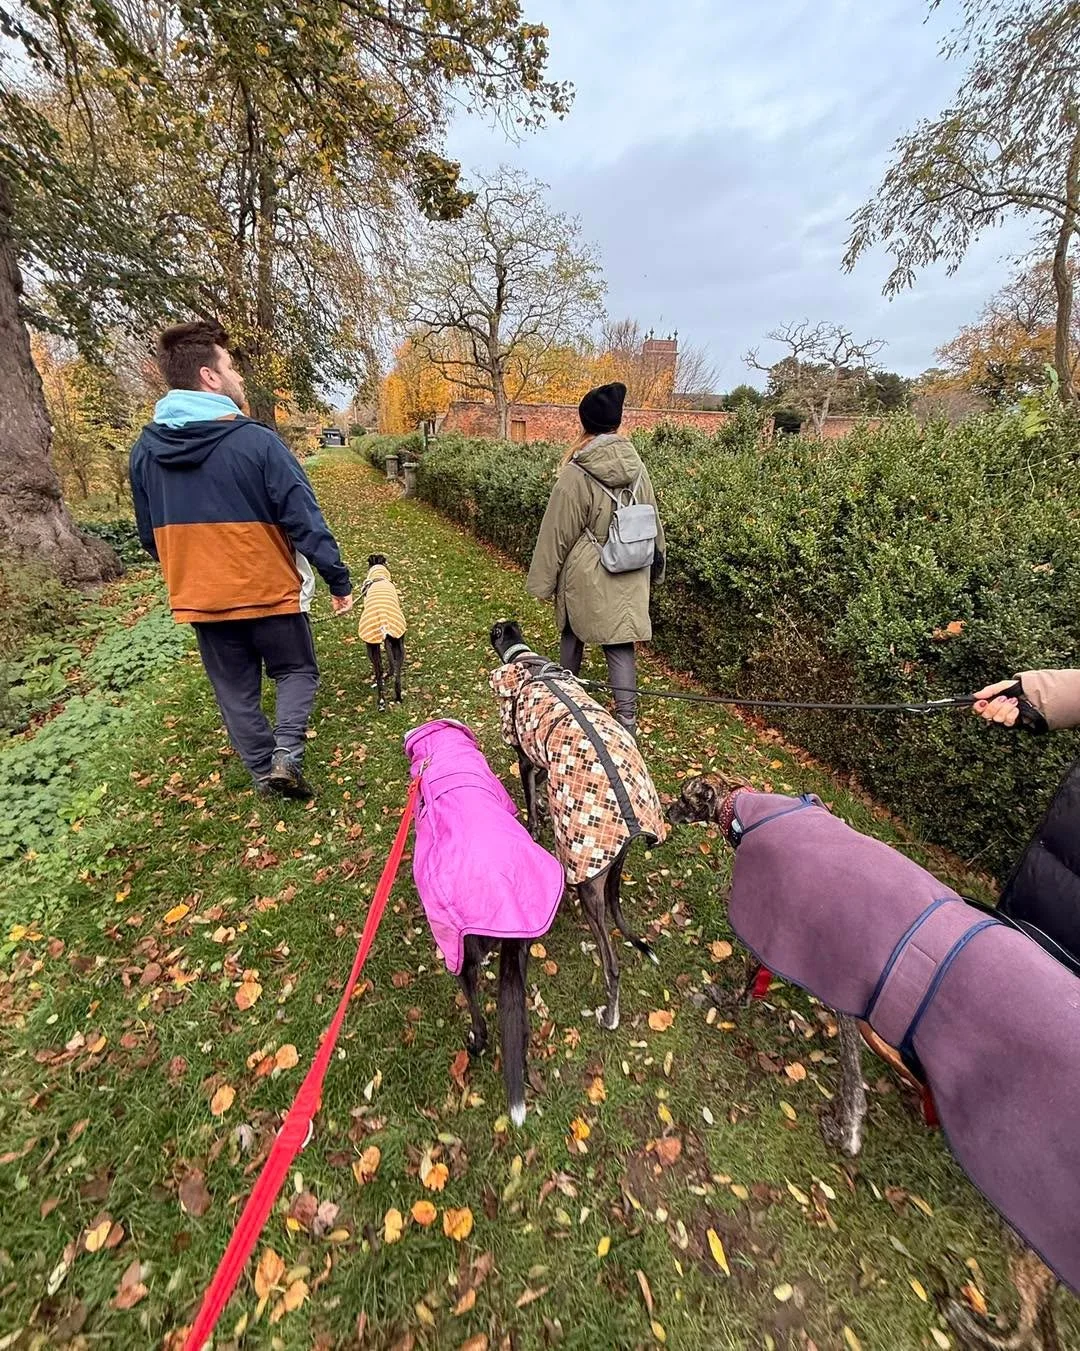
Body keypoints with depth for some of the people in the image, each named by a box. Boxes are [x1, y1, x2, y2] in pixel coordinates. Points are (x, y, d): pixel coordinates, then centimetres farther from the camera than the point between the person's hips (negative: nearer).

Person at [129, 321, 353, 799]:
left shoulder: (144, 449, 3)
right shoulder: (256, 441, -15)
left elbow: (149, 536, 11)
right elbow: (306, 521, -16)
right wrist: (339, 580, -7)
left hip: (199, 598, 5)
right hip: (269, 590, -4)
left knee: (235, 689, 17)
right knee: (297, 671, 16)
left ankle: (262, 769, 27)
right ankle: (286, 752, -1)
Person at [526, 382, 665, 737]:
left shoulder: (575, 474, -15)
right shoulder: (636, 466, 0)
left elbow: (556, 533, -11)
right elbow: (652, 521, 11)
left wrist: (542, 582, -1)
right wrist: (655, 565, 25)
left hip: (587, 576, -3)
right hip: (629, 575, 3)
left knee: (573, 633, 20)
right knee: (621, 644, 6)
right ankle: (627, 719, 7)